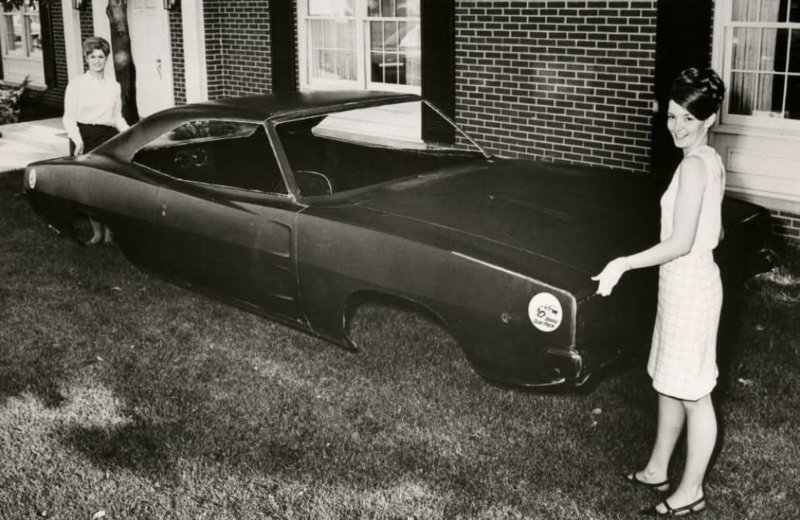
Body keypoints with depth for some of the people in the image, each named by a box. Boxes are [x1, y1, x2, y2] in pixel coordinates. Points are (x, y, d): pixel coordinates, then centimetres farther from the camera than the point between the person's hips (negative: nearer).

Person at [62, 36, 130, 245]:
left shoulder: (114, 86, 11)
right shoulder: (76, 84, 1)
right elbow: (68, 117, -2)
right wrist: (78, 141, -16)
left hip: (107, 138, 2)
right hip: (84, 137, -2)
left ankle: (109, 229, 6)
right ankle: (97, 231, 10)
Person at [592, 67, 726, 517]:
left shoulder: (694, 164, -21)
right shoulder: (711, 160, 8)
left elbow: (681, 242, -24)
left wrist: (622, 264, -22)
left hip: (688, 287, -10)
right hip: (687, 281, 10)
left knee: (693, 393, 3)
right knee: (669, 384, 19)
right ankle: (658, 471, 34)